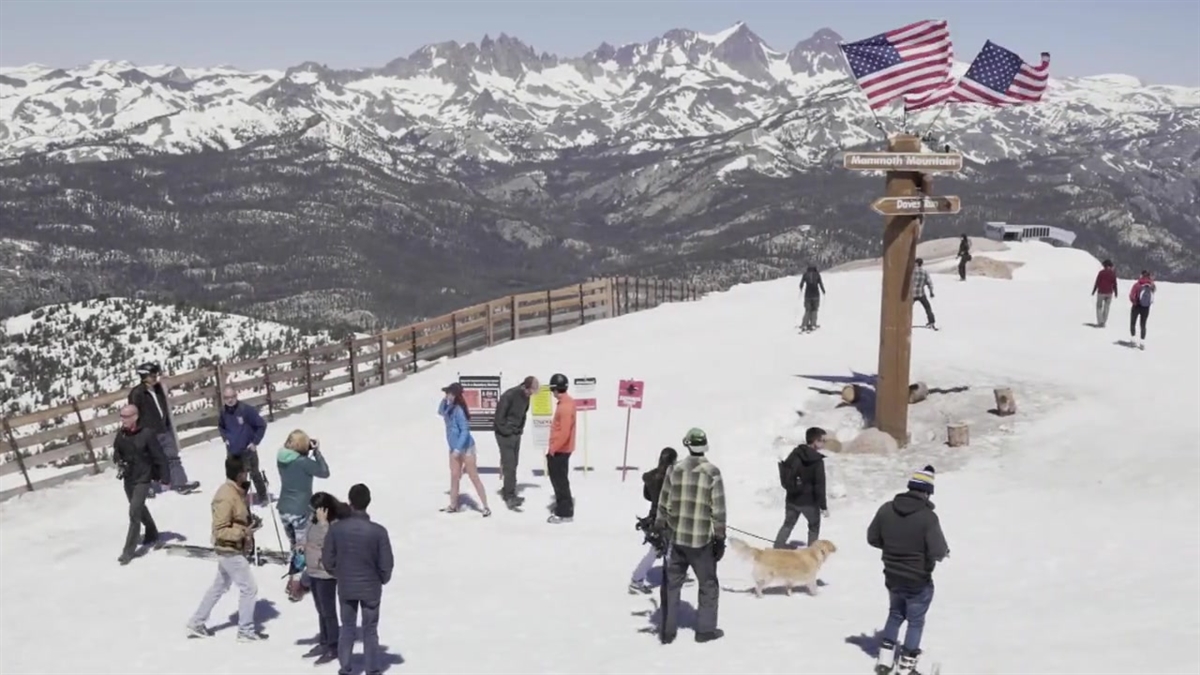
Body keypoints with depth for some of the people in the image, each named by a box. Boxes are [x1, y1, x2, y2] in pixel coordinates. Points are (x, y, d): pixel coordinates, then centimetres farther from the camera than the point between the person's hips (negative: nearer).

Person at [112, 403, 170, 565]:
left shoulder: (147, 434, -19)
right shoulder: (121, 433, -4)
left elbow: (159, 457, -14)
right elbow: (116, 450, 16)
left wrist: (164, 478, -12)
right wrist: (118, 462, -6)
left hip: (143, 479, -6)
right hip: (128, 479, 6)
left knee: (134, 513, -12)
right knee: (140, 508, 23)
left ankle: (128, 550, -6)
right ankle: (152, 535, 46)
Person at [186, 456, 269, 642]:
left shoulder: (235, 491, 4)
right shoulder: (227, 497, -26)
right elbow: (220, 530, -24)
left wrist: (251, 522, 3)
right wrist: (243, 532, -26)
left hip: (231, 550, 10)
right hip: (231, 551, -10)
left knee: (220, 586, 20)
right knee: (249, 588, 0)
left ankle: (196, 623, 31)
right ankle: (246, 630, 11)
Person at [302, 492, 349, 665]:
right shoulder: (317, 522, 5)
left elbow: (327, 544, -34)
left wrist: (323, 522, -35)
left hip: (326, 574, -9)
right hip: (314, 572, 9)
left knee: (328, 612, 1)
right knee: (321, 611, 18)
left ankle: (333, 647, 12)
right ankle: (323, 643, 30)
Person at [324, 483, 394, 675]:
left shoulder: (336, 528, -15)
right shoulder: (378, 531, -20)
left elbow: (327, 560, -6)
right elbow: (386, 564, -13)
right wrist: (382, 580, 9)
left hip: (345, 587, 2)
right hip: (371, 588, -2)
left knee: (347, 628, 18)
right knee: (370, 630, 12)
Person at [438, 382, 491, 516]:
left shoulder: (459, 410, -22)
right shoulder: (449, 408, 3)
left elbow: (465, 431, -23)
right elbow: (440, 411, 24)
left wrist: (458, 449, -25)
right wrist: (444, 400, 4)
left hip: (465, 448, -8)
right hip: (454, 448, 8)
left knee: (474, 478, -4)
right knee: (454, 476, 12)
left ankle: (485, 507, 2)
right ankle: (453, 506, 22)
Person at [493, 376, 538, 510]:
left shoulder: (525, 397, 4)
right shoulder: (509, 395, -21)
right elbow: (499, 415, -20)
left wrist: (520, 428, 8)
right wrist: (505, 430, -16)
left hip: (516, 433, 8)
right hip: (505, 434, -8)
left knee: (513, 464, 11)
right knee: (509, 465, -13)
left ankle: (507, 490, 23)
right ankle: (510, 496, -15)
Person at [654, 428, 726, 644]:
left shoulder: (675, 469, -3)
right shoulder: (712, 472, -11)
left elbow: (663, 503, 2)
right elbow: (718, 510, -9)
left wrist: (660, 528, 14)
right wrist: (720, 538, 0)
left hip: (676, 537, 3)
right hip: (701, 540, -3)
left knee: (672, 584, 13)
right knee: (708, 585, 14)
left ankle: (667, 631, 15)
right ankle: (705, 629, 16)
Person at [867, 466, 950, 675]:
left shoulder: (886, 509, -7)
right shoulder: (928, 517, -23)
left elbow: (872, 538, 1)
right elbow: (938, 552, -25)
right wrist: (945, 552, -2)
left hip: (892, 577, 5)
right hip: (918, 581, -5)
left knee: (895, 614, 25)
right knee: (915, 621, 13)